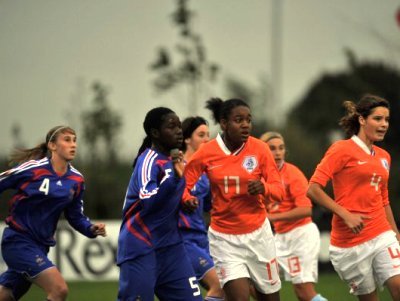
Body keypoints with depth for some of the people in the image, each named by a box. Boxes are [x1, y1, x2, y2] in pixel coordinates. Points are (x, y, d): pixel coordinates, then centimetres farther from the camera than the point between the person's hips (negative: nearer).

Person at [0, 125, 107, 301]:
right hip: (18, 241, -7)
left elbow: (75, 216, 13)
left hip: (41, 246, 7)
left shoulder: (76, 180, 4)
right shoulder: (31, 169, -14)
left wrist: (92, 229, -6)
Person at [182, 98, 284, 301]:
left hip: (258, 233, 2)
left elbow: (278, 190, -3)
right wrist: (187, 199, -23)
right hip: (224, 238, -2)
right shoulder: (206, 153, -8)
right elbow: (183, 185, -1)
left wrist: (263, 188, -25)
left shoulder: (259, 149, -6)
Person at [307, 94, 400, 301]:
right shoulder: (342, 150, -6)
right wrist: (346, 214, -20)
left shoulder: (383, 156, 14)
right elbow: (313, 189, -13)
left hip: (382, 236, 5)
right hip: (350, 242, -5)